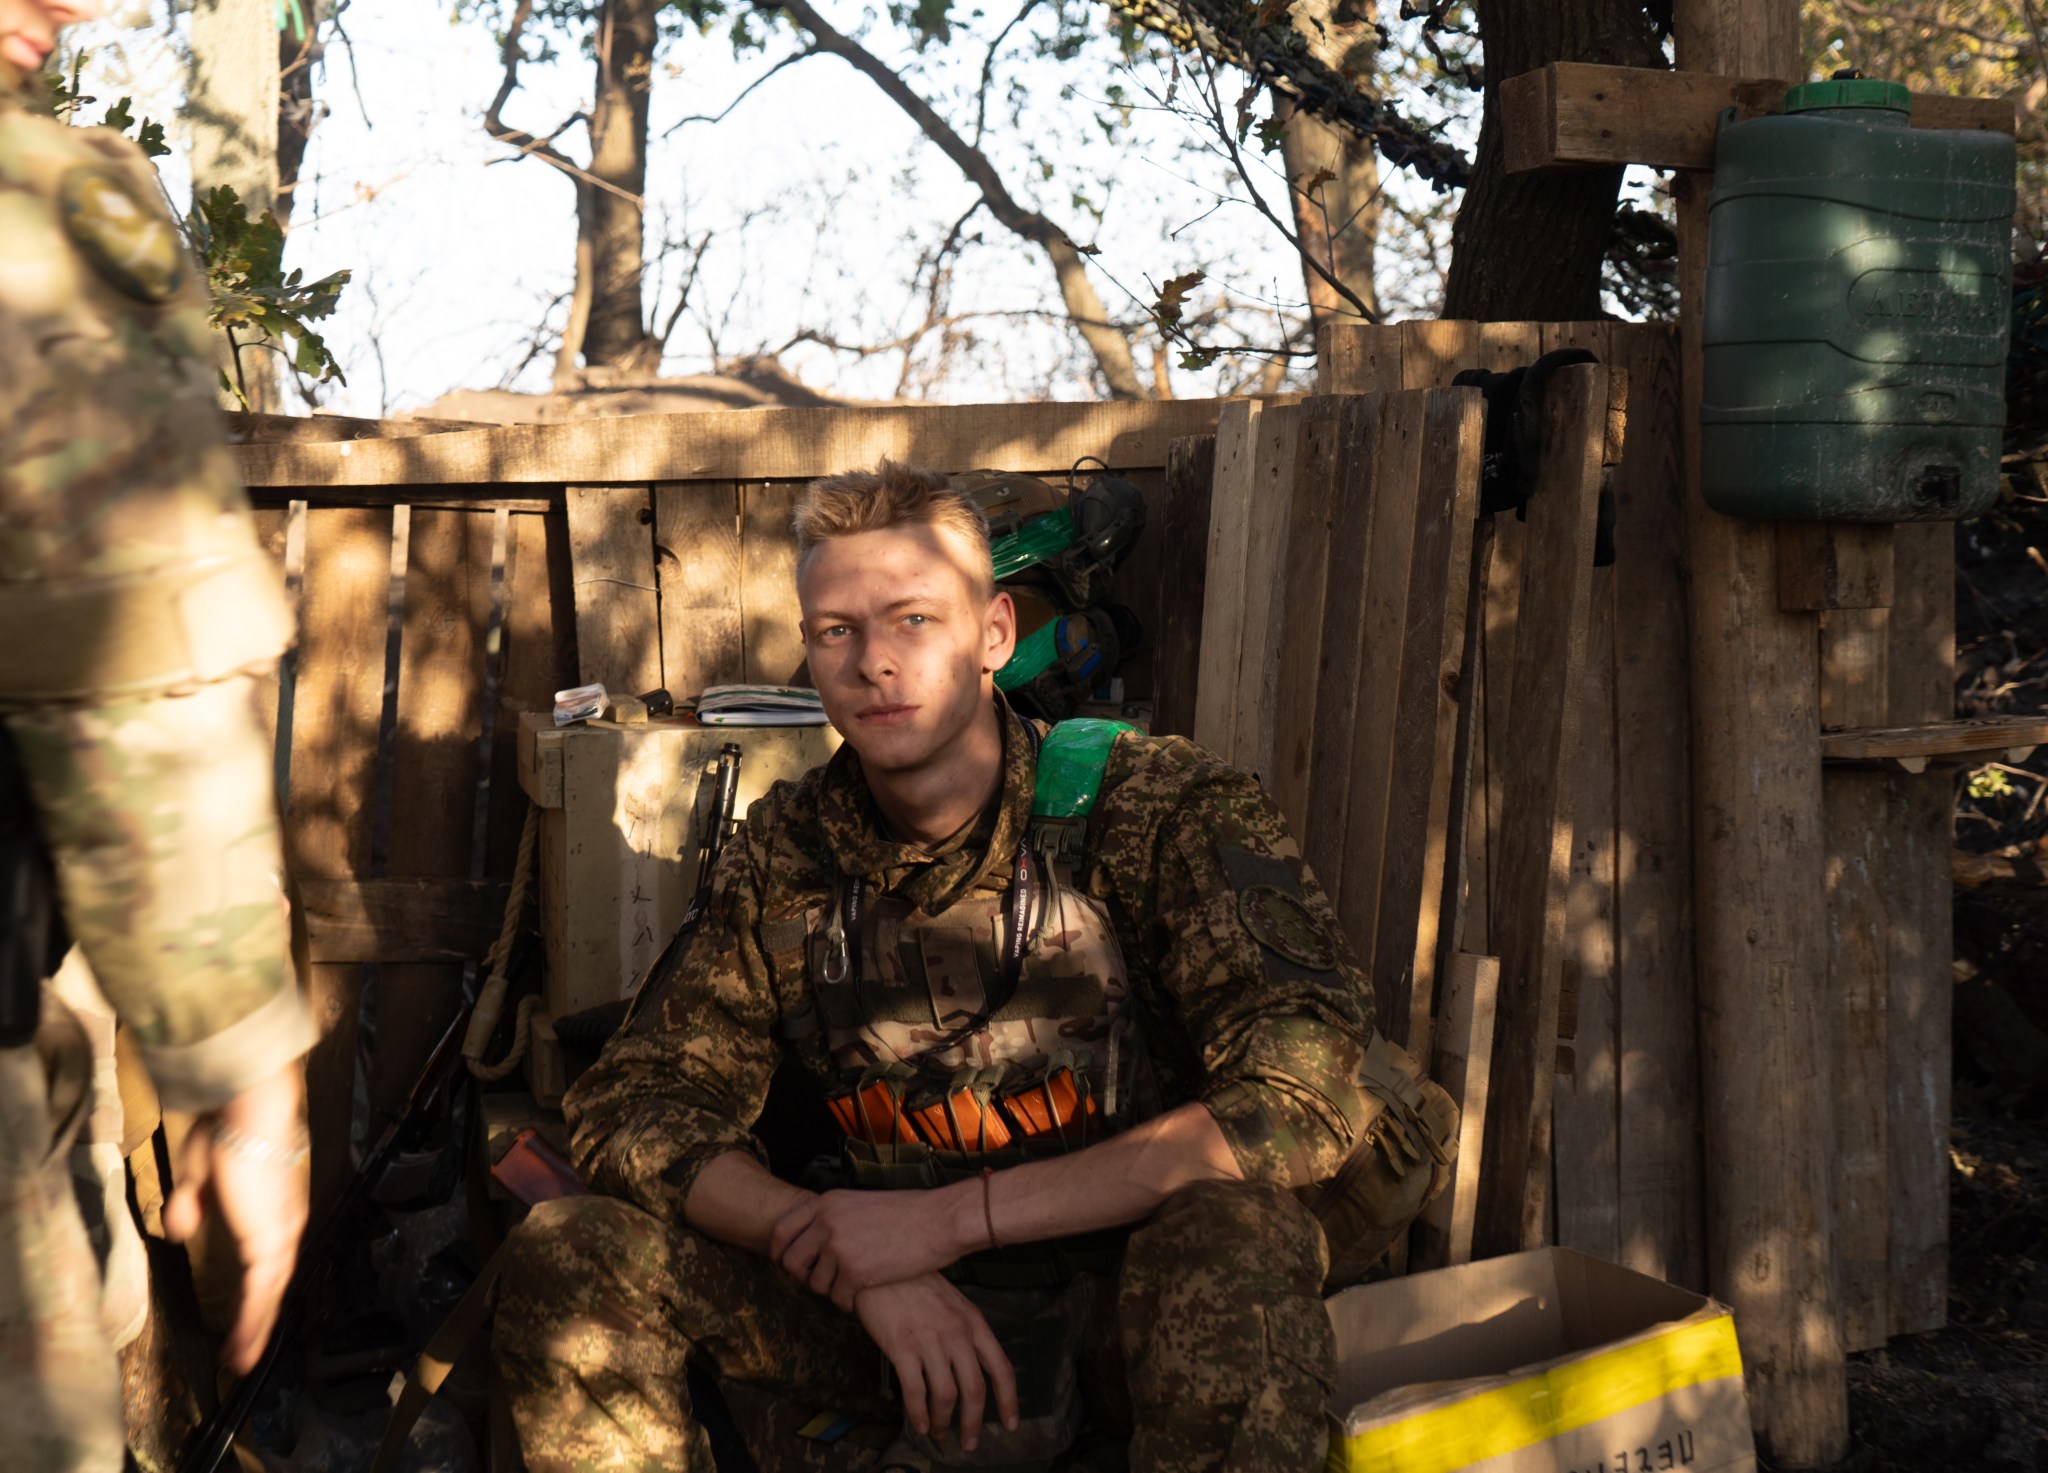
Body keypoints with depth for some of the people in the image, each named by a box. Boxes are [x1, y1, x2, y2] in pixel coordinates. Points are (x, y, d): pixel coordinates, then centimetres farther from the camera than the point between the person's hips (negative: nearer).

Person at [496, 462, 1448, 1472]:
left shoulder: (1164, 810, -14)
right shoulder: (787, 852, -1)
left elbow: (1307, 1096, -25)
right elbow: (634, 1104, 0)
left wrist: (954, 1217, -25)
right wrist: (852, 1254, -19)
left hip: (1123, 1303, -4)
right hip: (897, 1311, 4)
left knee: (1234, 1247, -38)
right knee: (567, 1259, -14)